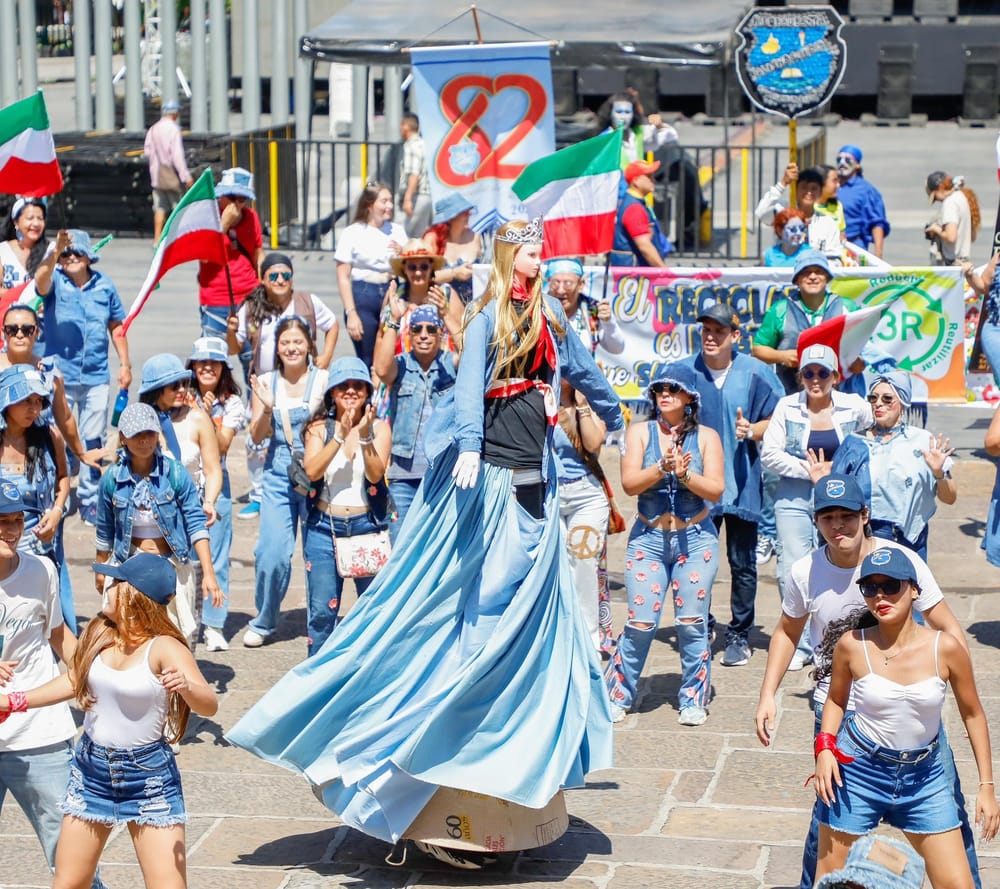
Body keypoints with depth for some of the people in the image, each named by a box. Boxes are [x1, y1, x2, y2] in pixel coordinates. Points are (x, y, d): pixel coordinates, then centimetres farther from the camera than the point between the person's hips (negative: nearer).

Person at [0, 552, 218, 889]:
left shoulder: (164, 648, -18)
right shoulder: (99, 634, -1)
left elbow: (209, 706, -28)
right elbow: (76, 680, 18)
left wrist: (186, 686, -50)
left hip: (149, 776, -6)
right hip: (91, 769, 6)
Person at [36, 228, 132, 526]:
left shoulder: (104, 285, 5)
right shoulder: (55, 281, -3)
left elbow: (116, 325, 14)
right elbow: (41, 284, -28)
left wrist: (125, 363, 10)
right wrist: (54, 252, -44)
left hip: (96, 376, 3)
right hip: (60, 376, -2)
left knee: (93, 440, 9)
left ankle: (90, 501, 19)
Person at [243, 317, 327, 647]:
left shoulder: (324, 380, -1)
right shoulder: (266, 383, 7)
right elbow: (257, 435, 4)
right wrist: (267, 408, -14)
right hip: (278, 476, 2)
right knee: (271, 553, -5)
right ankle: (263, 623, 15)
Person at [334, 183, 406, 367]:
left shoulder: (397, 231, 12)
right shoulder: (352, 233, 0)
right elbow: (343, 277, -3)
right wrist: (351, 313, -10)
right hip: (363, 298, -3)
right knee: (367, 361, -2)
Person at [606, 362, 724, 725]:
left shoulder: (706, 437, 2)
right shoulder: (640, 433, 2)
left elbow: (715, 490, -6)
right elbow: (629, 483, -10)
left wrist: (685, 475, -22)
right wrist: (663, 467, -24)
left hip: (696, 539, 0)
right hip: (648, 538, 0)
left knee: (691, 623, 0)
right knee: (641, 622, -5)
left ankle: (693, 700, 13)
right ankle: (617, 696, 9)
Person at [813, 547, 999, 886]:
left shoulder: (945, 649, -13)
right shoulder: (852, 646, -12)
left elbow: (972, 714, 0)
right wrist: (825, 748, -9)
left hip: (924, 778, 1)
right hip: (857, 772, -1)